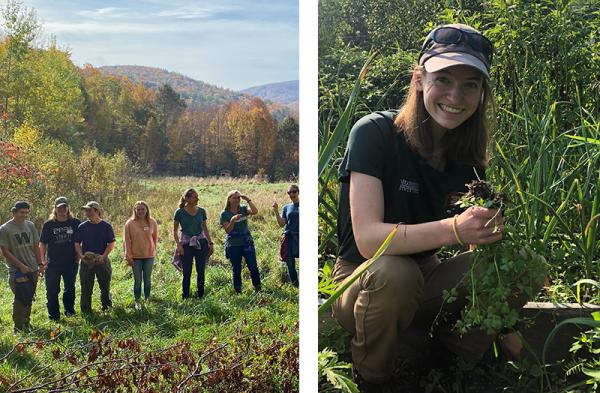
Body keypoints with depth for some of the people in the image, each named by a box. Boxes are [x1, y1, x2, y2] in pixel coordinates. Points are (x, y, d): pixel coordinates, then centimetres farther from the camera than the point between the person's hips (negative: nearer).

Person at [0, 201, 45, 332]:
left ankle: (26, 324, 24)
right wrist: (21, 265, -13)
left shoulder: (30, 225, 7)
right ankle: (18, 328, 5)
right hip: (17, 271, -5)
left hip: (33, 269, 5)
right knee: (21, 299, -6)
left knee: (29, 298, 12)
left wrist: (40, 264, 6)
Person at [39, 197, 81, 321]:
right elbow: (42, 243, 5)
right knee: (52, 291, 1)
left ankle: (69, 310, 31)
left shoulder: (75, 223, 1)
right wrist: (43, 260, -3)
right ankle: (53, 315, 11)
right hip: (53, 264, -1)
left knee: (70, 288, 14)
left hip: (71, 263, 1)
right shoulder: (48, 225, 0)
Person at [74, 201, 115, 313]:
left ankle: (107, 307, 27)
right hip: (86, 261, 1)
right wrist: (81, 255, -11)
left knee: (105, 286, 10)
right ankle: (86, 311, 14)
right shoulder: (82, 227, 2)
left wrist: (103, 256, -14)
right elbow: (77, 244, 6)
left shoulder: (106, 226, -1)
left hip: (102, 261, -1)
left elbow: (111, 244, -1)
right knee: (86, 288, 4)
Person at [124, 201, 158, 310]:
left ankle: (147, 299, 26)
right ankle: (137, 302, 16)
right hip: (136, 257, -1)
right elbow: (127, 241, -5)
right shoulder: (130, 223, -7)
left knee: (147, 279, 12)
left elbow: (155, 238, 8)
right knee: (137, 281, 5)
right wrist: (129, 256, -6)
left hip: (149, 256, 1)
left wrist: (153, 250, 6)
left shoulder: (152, 222, -3)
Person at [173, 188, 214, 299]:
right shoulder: (180, 212, -5)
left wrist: (210, 243, 11)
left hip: (201, 243, 3)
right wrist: (178, 245, -9)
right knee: (187, 272, -2)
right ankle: (185, 297, 9)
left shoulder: (201, 211, 4)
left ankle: (201, 296, 16)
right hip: (186, 243, -3)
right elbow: (175, 231, 1)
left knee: (201, 271, 5)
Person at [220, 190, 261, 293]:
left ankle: (258, 288, 8)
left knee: (253, 267, -2)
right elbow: (227, 230, -11)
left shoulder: (243, 209, 3)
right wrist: (233, 220, -26)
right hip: (233, 245, -2)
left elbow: (255, 211, -16)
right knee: (236, 270, 5)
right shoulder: (225, 213, -3)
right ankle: (238, 291, 15)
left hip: (247, 242, 2)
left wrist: (248, 200, -16)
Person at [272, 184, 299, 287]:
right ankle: (295, 285, 17)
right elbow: (282, 224, 8)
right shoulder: (286, 208, 13)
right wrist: (276, 211, -1)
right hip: (289, 237, 3)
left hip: (301, 236, -3)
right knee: (290, 263, 5)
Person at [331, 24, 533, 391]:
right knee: (393, 273, -39)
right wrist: (453, 230, -45)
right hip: (362, 280, -4)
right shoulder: (373, 134, -21)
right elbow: (367, 238, -30)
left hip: (424, 282, 4)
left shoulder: (469, 157, -4)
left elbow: (488, 232, -3)